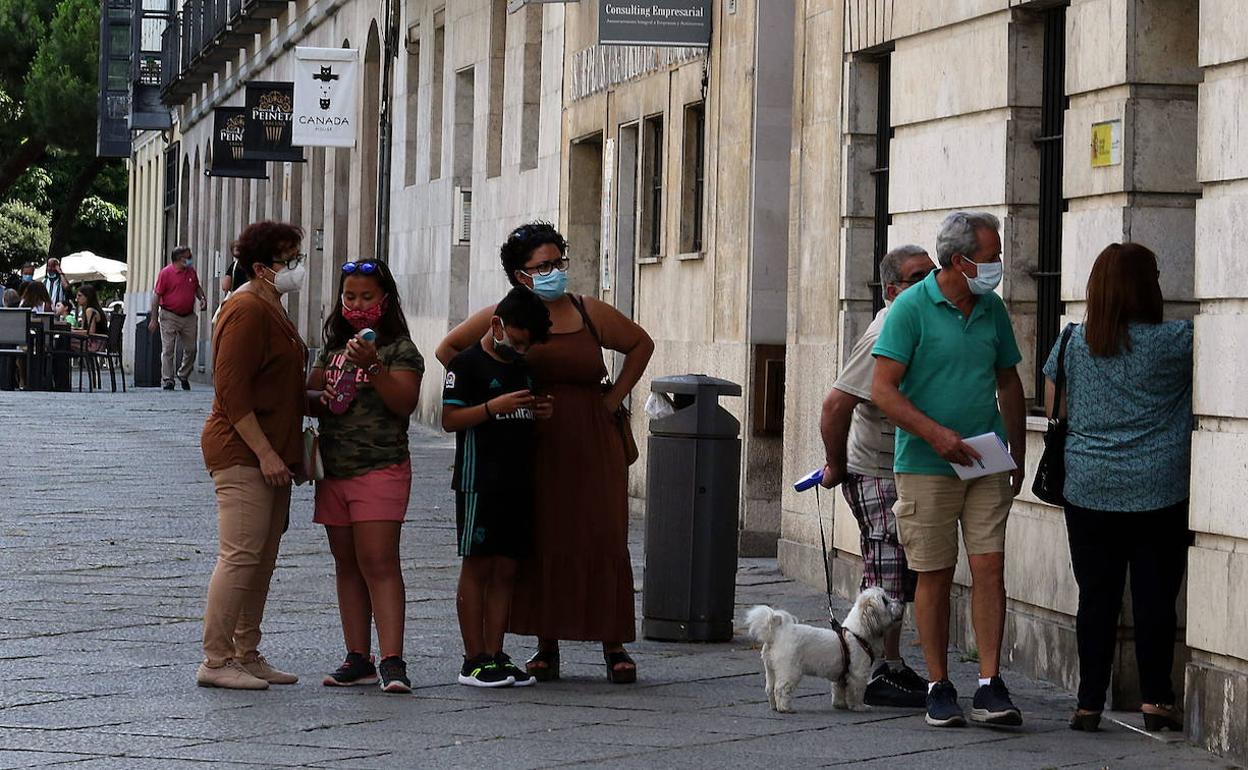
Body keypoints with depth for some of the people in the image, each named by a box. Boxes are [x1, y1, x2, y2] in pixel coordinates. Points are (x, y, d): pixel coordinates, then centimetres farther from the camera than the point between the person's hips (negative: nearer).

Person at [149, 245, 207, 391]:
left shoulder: (192, 272, 8)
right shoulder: (166, 272, -8)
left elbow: (197, 288, 25)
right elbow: (157, 295, -7)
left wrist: (202, 298, 3)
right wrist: (154, 319, -10)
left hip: (189, 317, 5)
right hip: (169, 317, -5)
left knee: (191, 348, 6)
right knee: (168, 350, -4)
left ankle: (183, 375, 26)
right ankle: (167, 380, 0)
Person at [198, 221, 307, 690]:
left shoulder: (271, 310, 19)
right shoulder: (247, 312, -13)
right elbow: (232, 391, -20)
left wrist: (289, 452, 21)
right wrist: (265, 453, -22)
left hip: (268, 454, 10)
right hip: (242, 453, -10)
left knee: (262, 561, 11)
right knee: (241, 555, -11)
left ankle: (246, 655, 17)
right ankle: (216, 660, -9)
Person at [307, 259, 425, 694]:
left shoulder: (400, 349, -2)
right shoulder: (332, 349, 16)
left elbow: (405, 404, -12)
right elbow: (309, 393, 19)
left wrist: (373, 367, -24)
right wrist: (319, 397, -4)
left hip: (380, 469, -6)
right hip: (334, 471, 6)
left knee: (379, 562, -13)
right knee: (347, 565, 7)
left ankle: (392, 661, -17)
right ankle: (358, 659, 10)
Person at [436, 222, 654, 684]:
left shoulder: (591, 314, 4)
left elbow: (641, 344, 19)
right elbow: (448, 349, 12)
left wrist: (614, 399, 10)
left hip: (592, 446, 0)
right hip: (534, 447, 0)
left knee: (603, 541, -4)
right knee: (541, 543, 1)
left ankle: (614, 646, 1)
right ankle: (547, 647, 10)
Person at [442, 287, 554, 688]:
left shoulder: (525, 367, 17)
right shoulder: (467, 363, -5)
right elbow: (450, 419, -12)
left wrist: (541, 411, 6)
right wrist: (495, 406, -23)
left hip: (518, 483, 7)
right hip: (479, 482, -7)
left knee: (505, 569, 6)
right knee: (478, 566, -4)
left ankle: (495, 655, 10)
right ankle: (474, 660, -1)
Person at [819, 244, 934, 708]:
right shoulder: (884, 338, -22)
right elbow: (835, 406, -26)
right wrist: (837, 467, -15)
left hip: (903, 473, 9)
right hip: (876, 474, -9)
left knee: (902, 580, 13)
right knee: (887, 582, -8)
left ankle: (892, 667, 21)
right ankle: (882, 676, -4)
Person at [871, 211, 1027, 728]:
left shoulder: (992, 309, 9)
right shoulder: (912, 308, -7)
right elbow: (883, 390, -11)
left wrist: (1019, 453, 19)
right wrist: (936, 433, -20)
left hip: (987, 462, 4)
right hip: (926, 466, -4)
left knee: (989, 568, -5)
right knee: (935, 575, 2)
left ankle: (990, 688, -4)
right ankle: (938, 687, 12)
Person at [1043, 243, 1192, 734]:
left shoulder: (1071, 343, 2)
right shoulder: (1175, 343, -9)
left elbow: (1055, 410, 12)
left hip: (1088, 491, 3)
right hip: (1159, 491, -3)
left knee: (1096, 597, 6)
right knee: (1154, 597, 3)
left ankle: (1089, 704, 7)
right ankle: (1155, 701, 4)